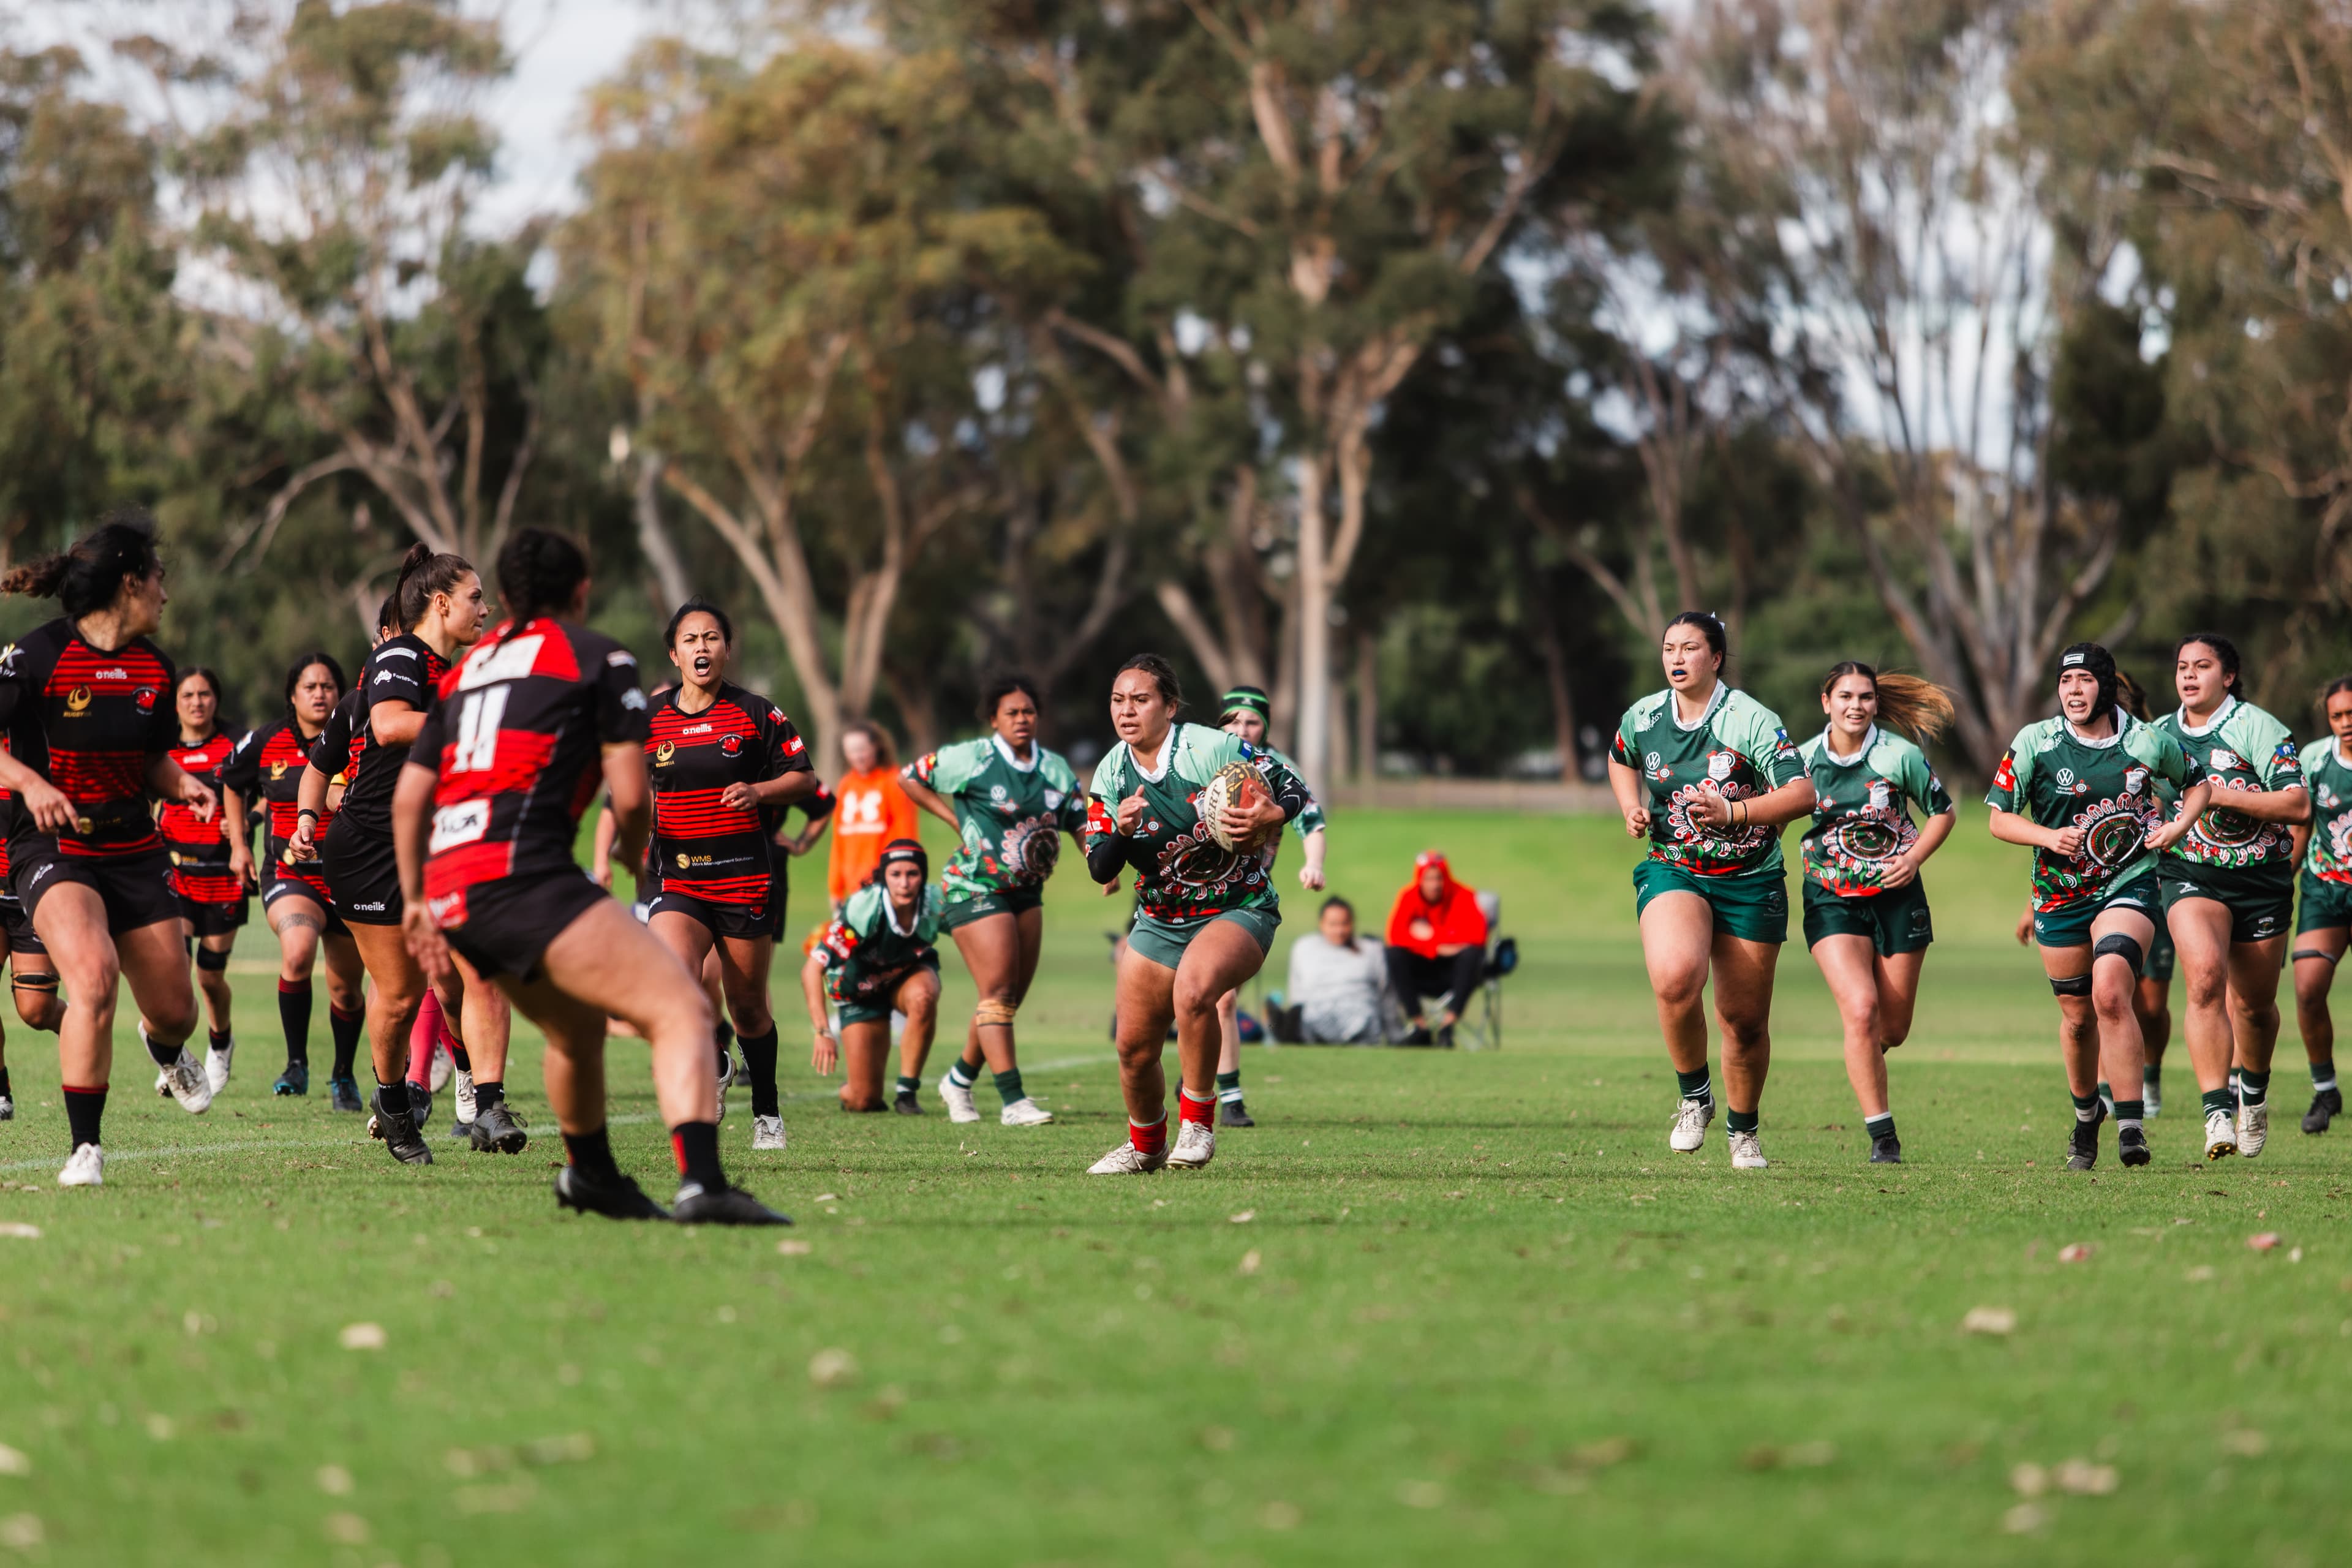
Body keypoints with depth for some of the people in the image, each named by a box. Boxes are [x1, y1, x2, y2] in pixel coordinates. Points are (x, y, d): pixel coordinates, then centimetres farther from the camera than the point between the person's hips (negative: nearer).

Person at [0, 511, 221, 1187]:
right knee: (94, 976, -30)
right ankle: (85, 1149, -18)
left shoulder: (156, 669, 5)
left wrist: (185, 786, -2)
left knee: (175, 1010, 7)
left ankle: (167, 1051, 49)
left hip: (134, 850, 6)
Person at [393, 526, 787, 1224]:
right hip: (526, 877, -8)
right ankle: (701, 1185, -36)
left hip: (450, 891, 8)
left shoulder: (468, 667, 25)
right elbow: (630, 794, -1)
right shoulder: (598, 656, 6)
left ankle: (591, 1176, 48)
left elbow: (409, 797, 25)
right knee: (680, 1009, -15)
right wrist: (635, 851, 20)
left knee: (579, 1028, 31)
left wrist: (416, 901, 34)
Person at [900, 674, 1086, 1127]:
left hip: (1027, 892, 7)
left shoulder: (1055, 770, 6)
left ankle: (960, 1079, 29)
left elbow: (1082, 825, 8)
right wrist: (954, 818, -7)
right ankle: (1013, 1101, -17)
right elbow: (908, 777, -1)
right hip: (976, 888, -7)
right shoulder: (973, 759, -9)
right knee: (998, 991, -14)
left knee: (1011, 998, 10)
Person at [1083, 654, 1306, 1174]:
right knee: (1134, 1048, 6)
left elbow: (1293, 788, -8)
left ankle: (1197, 1122, -18)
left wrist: (1273, 815, -31)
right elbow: (1099, 870, -1)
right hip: (1161, 921, 6)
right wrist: (1120, 831, -23)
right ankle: (1146, 1147, 36)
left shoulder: (1212, 748, -16)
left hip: (1239, 911, -6)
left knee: (1193, 989, -36)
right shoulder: (1110, 775, 0)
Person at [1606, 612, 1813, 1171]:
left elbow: (1802, 794, -18)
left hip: (1749, 881, -1)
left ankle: (1744, 1129, 31)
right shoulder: (1642, 718, 2)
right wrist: (1632, 809, 7)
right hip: (1671, 870, 1)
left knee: (1745, 1021, 5)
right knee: (1675, 977, -30)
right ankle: (1694, 1096, -7)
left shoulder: (1751, 720, -12)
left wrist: (1733, 813, -29)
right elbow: (1621, 761, 26)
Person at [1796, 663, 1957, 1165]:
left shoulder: (1900, 754, -8)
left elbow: (1942, 812, 4)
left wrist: (1914, 859, -10)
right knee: (1860, 1009, -19)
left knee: (1893, 1029, 6)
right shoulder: (1804, 759, -4)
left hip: (1896, 896, 1)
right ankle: (1881, 1135, -12)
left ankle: (1864, 1059, 46)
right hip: (1832, 900, -1)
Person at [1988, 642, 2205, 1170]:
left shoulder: (2149, 741, -4)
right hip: (2060, 892, 2)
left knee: (2110, 993, -24)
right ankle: (2086, 1113, 37)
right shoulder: (2035, 742, -5)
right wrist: (2049, 837, -18)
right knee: (2077, 1016, 10)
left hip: (2130, 886, -2)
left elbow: (2196, 783, 15)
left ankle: (2130, 1125, -22)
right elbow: (2000, 819, 0)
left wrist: (2177, 826, -4)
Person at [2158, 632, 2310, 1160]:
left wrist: (2225, 796, -21)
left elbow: (2299, 805, -16)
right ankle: (2217, 1109, -28)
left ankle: (2254, 1089, 43)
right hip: (2190, 876, 1)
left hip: (2261, 879, -1)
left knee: (2254, 1004, 10)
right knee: (2204, 977, -26)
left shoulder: (2257, 727, -8)